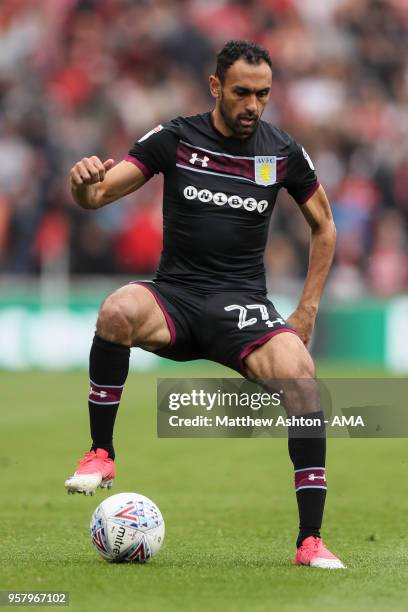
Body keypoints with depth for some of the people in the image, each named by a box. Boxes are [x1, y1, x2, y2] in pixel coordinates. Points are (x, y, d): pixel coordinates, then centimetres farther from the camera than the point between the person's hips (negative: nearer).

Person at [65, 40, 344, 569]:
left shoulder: (283, 152, 4)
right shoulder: (175, 139, 0)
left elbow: (323, 225, 19)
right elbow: (96, 196, -5)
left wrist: (308, 310, 11)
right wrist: (84, 181, -31)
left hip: (243, 305, 1)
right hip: (175, 297, -1)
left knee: (300, 377, -30)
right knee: (118, 312, -36)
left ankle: (311, 541, -22)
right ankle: (101, 455, -19)